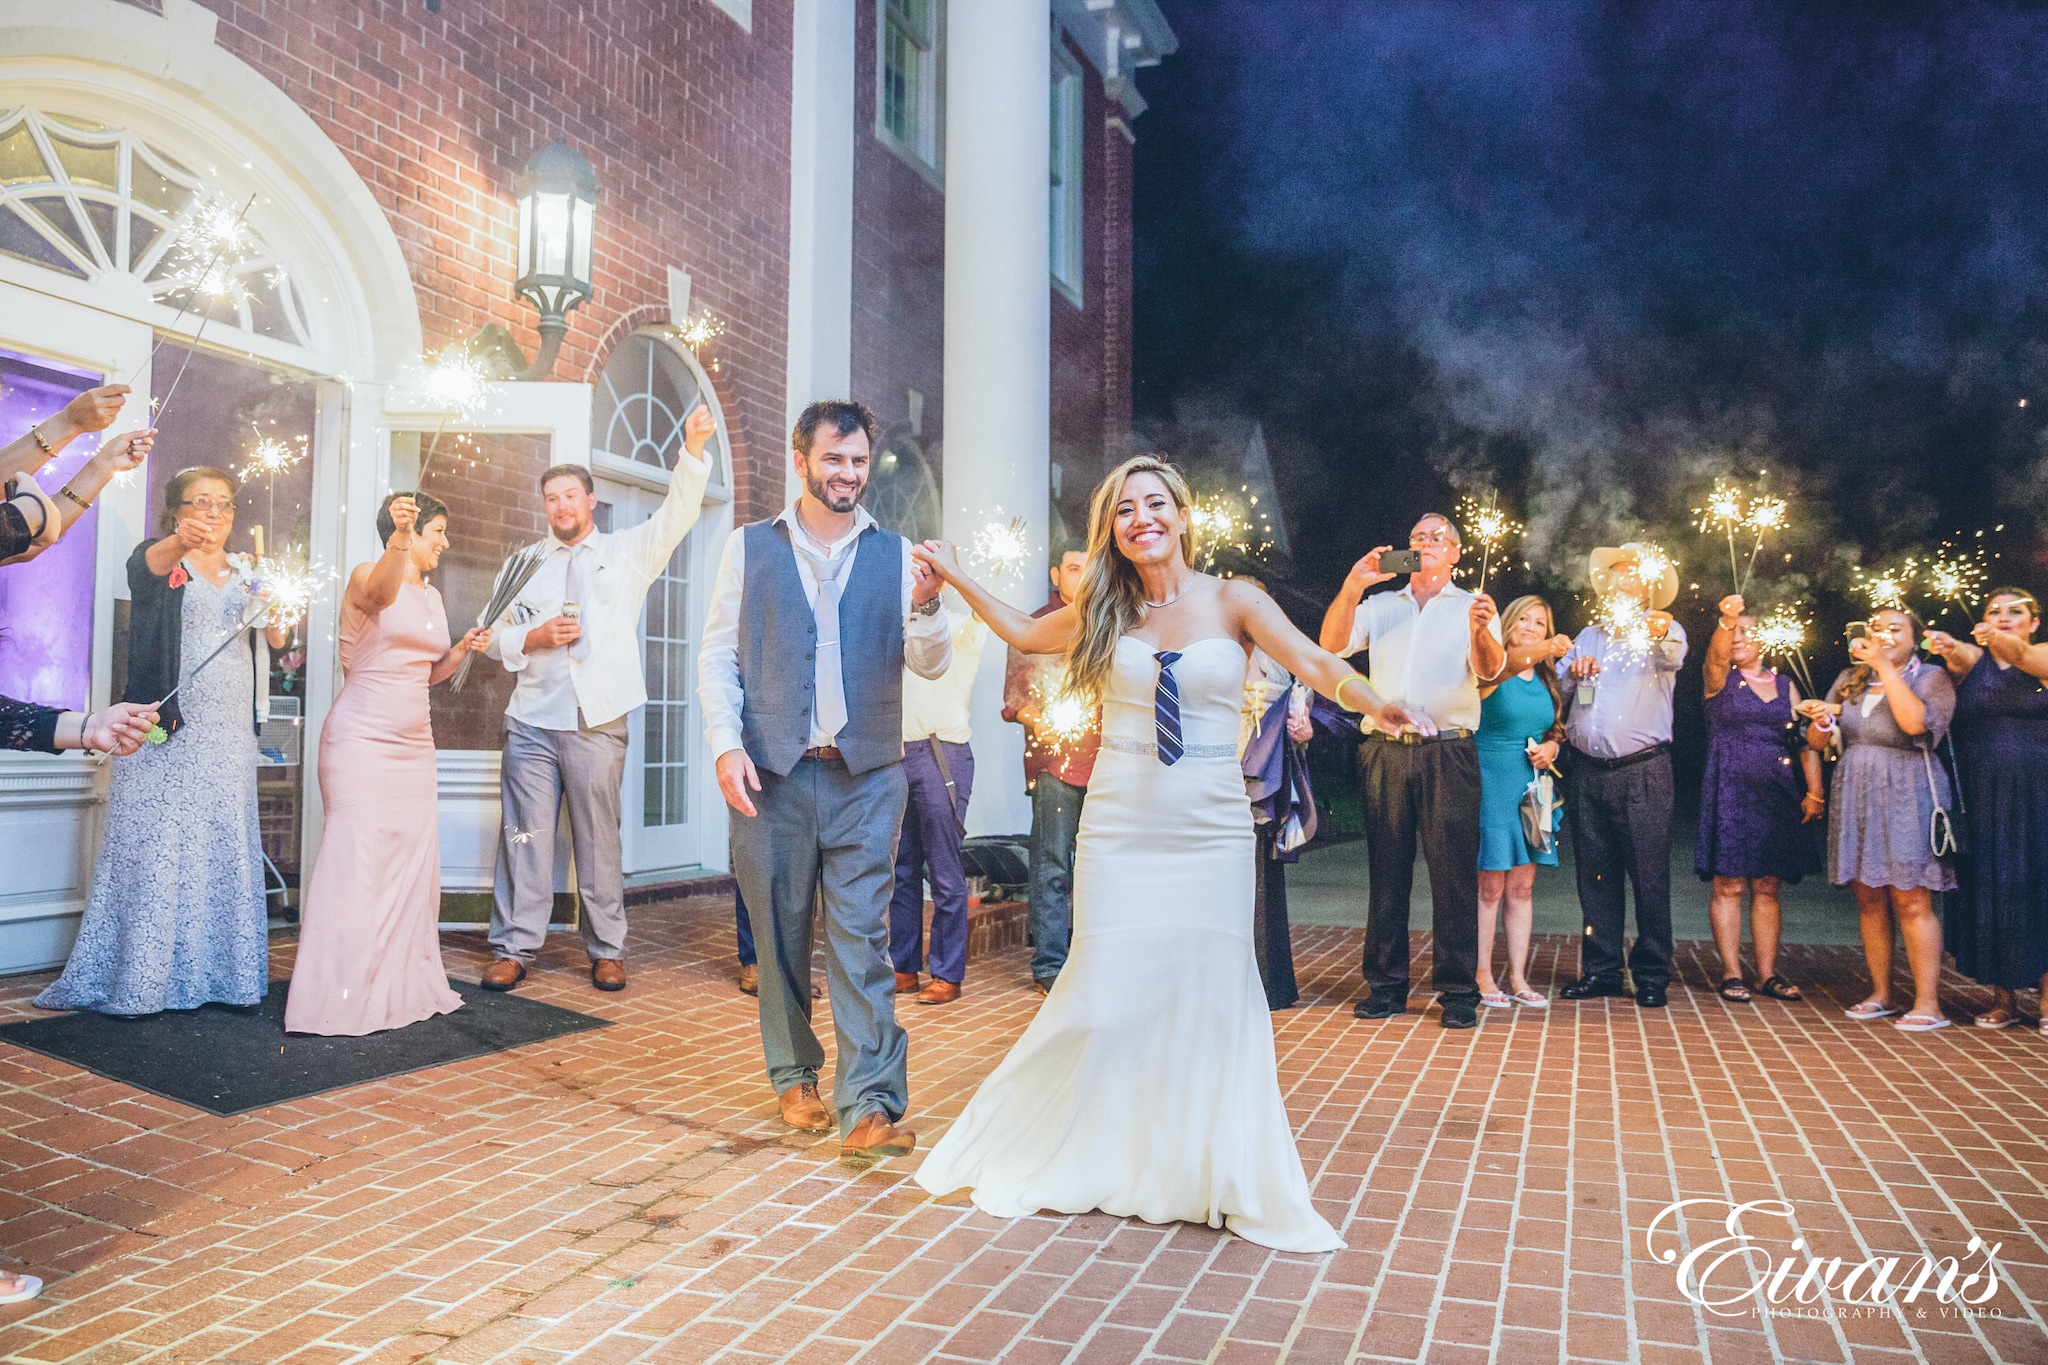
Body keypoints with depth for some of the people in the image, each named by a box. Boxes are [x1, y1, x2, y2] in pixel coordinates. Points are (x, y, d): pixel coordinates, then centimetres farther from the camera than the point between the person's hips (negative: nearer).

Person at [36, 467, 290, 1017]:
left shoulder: (244, 575, 17)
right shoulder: (159, 561, 2)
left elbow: (277, 640, 10)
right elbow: (148, 564, -23)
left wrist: (272, 610, -12)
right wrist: (180, 541, -45)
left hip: (230, 733, 5)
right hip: (169, 728, -5)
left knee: (224, 847, 4)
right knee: (156, 846, -6)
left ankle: (215, 974, 10)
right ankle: (134, 981, 1)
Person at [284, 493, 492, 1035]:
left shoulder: (432, 595, 16)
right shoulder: (367, 576, -6)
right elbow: (380, 591, -33)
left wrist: (461, 650, 5)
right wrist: (399, 539, -51)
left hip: (414, 743, 8)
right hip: (362, 740, -8)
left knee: (413, 860, 7)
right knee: (357, 859, -11)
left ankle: (405, 987, 15)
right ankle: (336, 1000, -6)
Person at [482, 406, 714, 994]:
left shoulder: (627, 551, 10)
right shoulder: (530, 564, 17)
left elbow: (678, 513, -4)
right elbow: (498, 636, 18)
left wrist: (693, 450, -19)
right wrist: (535, 637, -4)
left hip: (596, 722, -2)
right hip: (531, 721, 2)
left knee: (599, 841, 2)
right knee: (524, 836, 1)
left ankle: (606, 951, 11)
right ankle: (512, 948, 7)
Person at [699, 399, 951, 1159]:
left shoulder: (895, 555, 9)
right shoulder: (750, 548, 9)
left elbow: (931, 665, 2)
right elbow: (717, 654, 7)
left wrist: (924, 608, -18)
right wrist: (726, 743, -6)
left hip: (865, 776, -1)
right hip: (772, 774, 1)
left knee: (862, 938, -6)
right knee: (781, 934, 10)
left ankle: (869, 1106, -4)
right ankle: (794, 1076, 27)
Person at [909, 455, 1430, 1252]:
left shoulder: (1233, 602, 0)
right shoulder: (1104, 613, 7)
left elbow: (1314, 663, -11)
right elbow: (1025, 633, 22)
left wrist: (1378, 707, -28)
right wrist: (956, 577, 19)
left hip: (1209, 831, -1)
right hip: (1119, 828, 1)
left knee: (1216, 995, 1)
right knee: (1107, 992, 1)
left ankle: (1226, 1178, 16)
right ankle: (1089, 1155, 22)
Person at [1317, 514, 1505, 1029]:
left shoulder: (1471, 606, 10)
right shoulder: (1380, 605, 17)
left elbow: (1489, 669, -6)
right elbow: (1332, 645, 3)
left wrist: (1480, 632, -29)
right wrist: (1351, 588, -12)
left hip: (1449, 754, -2)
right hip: (1386, 752, 2)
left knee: (1453, 872, -4)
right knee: (1387, 869, 4)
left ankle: (1459, 990, 2)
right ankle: (1386, 986, 11)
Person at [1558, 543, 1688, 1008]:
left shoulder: (1665, 631, 4)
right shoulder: (1590, 634, 18)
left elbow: (1673, 655, -20)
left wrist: (1660, 635, -44)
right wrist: (1573, 670, -7)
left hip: (1642, 772, -4)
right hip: (1586, 771, 4)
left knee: (1649, 874, -2)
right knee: (1594, 874, 7)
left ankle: (1651, 974, 7)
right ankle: (1601, 970, 15)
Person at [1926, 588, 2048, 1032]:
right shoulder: (1972, 658, 7)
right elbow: (1962, 658, -17)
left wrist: (1999, 641, -42)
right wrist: (1948, 647, -41)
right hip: (1980, 794, 1)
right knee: (1989, 889, 1)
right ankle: (2003, 999, 9)